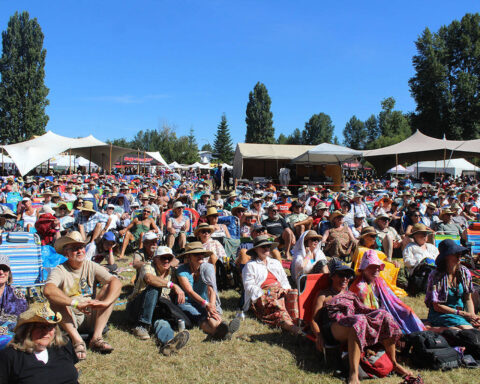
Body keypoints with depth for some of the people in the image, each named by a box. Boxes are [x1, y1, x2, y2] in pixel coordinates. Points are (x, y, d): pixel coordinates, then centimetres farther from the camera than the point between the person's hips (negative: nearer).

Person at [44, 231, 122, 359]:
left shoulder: (92, 267, 1)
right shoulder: (60, 270, -7)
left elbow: (116, 282, -13)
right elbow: (48, 290, -31)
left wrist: (105, 302, -32)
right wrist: (76, 303, -40)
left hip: (91, 318, 3)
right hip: (70, 320, -2)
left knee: (108, 288, -15)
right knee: (55, 300, -26)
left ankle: (96, 337, -23)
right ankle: (77, 340, -30)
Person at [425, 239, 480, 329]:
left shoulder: (465, 272, 3)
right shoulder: (435, 275, -12)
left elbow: (468, 299, 11)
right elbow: (436, 306, -11)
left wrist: (472, 315, -9)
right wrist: (463, 314, -14)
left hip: (461, 313, 6)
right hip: (441, 315, -6)